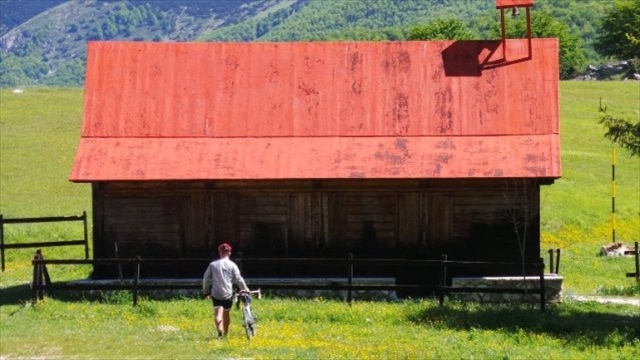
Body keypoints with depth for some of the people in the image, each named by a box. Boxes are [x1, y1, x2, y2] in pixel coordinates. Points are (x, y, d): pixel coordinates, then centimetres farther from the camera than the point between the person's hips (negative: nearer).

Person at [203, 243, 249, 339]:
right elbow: (238, 279, -3)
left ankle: (219, 330, -34)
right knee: (226, 313, 17)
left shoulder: (213, 264, 3)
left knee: (218, 313, -9)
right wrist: (245, 290, 6)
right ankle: (226, 333, 29)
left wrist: (206, 292, 15)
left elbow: (206, 279, 5)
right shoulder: (232, 265, -1)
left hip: (216, 294, 0)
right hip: (228, 294, 0)